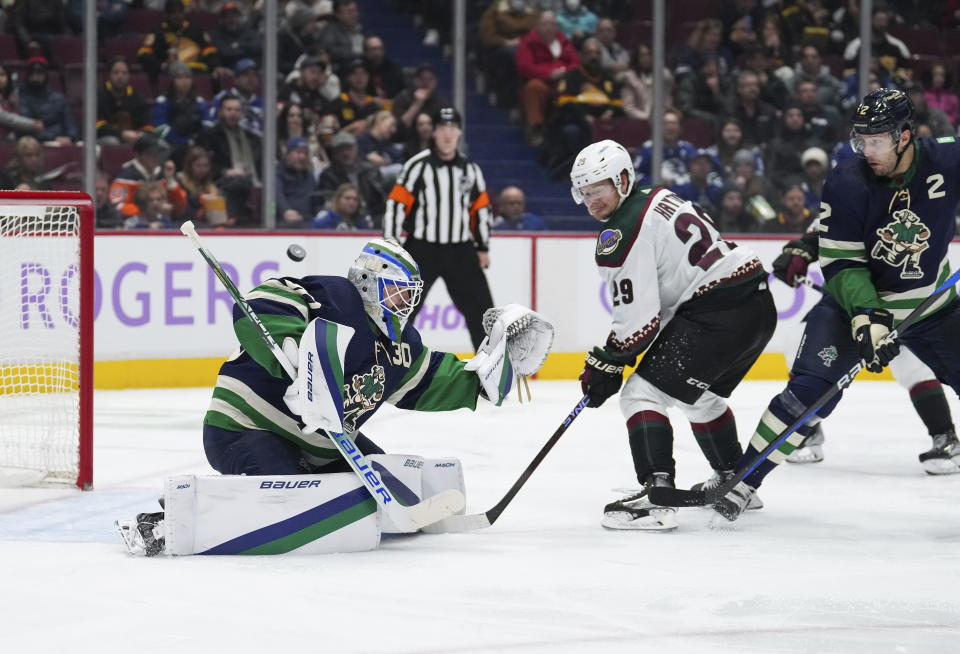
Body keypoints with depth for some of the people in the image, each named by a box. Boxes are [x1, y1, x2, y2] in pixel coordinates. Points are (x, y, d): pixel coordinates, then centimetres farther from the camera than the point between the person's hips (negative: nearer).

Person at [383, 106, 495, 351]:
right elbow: (396, 204, -11)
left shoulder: (470, 169, 6)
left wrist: (483, 248, 13)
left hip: (460, 252, 4)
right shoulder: (417, 166, -10)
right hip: (422, 250, -4)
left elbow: (481, 209, 15)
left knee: (481, 309, 6)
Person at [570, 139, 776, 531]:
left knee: (643, 393, -9)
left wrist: (606, 364, -2)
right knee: (700, 395, 31)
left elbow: (640, 318, -14)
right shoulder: (662, 198, 17)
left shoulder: (623, 233, -11)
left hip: (717, 314, -10)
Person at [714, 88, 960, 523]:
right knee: (811, 386, -16)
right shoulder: (847, 184, -21)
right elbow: (840, 264, -18)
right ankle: (742, 480, -12)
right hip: (857, 300, -3)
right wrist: (868, 316, -31)